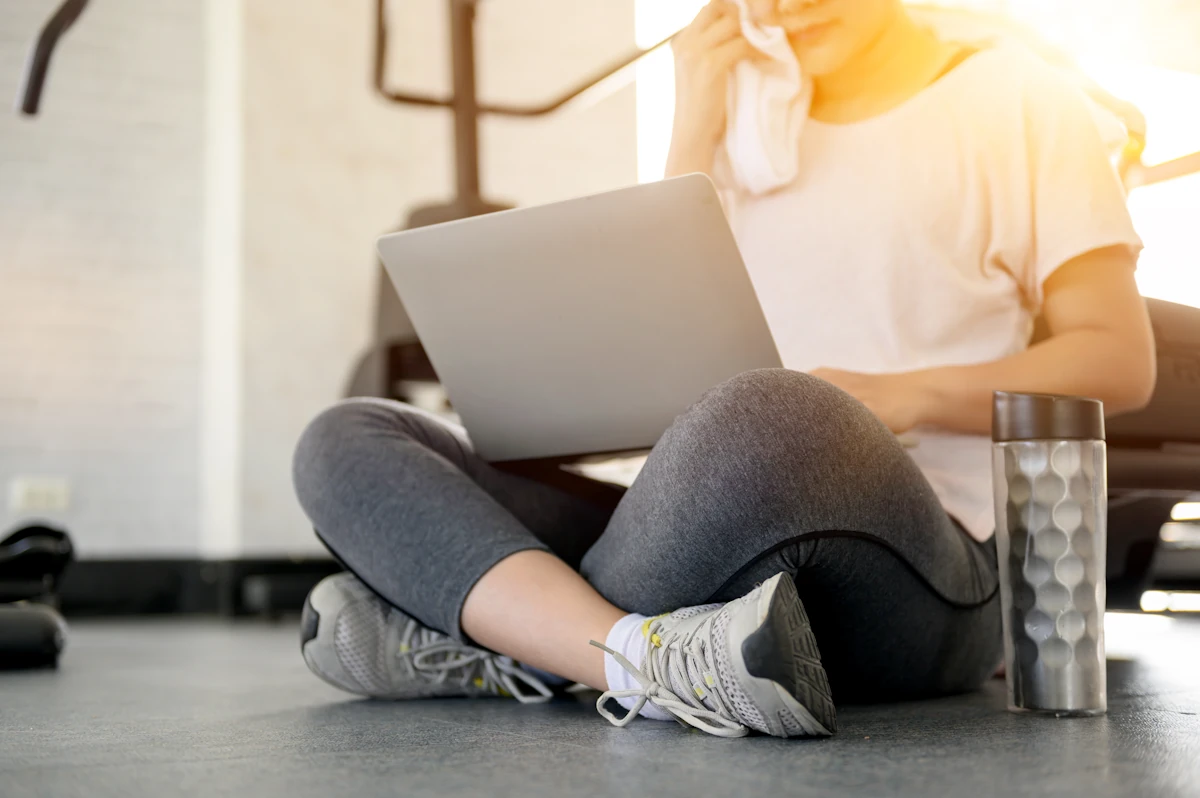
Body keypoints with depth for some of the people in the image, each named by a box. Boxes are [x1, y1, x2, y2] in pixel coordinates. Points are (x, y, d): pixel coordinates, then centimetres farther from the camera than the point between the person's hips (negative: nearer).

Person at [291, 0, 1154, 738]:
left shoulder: (1012, 98, 9)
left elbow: (1121, 360, 1)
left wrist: (908, 394, -15)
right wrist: (694, 137, 5)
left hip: (912, 573, -5)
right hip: (712, 542, 5)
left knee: (771, 415, -40)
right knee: (348, 442, -8)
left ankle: (516, 639, -19)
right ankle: (647, 657, -29)